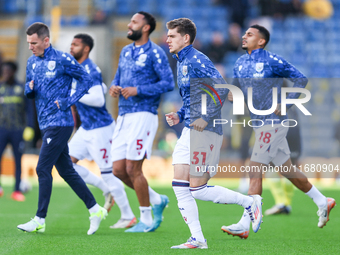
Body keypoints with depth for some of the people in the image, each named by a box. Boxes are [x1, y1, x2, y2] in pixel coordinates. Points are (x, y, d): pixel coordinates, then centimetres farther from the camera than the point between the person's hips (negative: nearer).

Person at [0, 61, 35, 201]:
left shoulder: (22, 89, 6)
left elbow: (29, 109, 7)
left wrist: (29, 127, 0)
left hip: (18, 130, -1)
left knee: (18, 160, 2)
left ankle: (17, 191, 8)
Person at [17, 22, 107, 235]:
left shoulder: (62, 60, -10)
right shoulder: (32, 62, 11)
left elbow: (87, 80, -7)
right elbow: (29, 91, 21)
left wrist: (69, 102, -13)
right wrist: (29, 88, -3)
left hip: (59, 123, -8)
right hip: (45, 124, 8)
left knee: (43, 169, -10)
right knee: (66, 171, 10)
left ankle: (40, 220, -4)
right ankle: (95, 210, 18)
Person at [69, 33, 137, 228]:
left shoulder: (90, 71, -18)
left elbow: (98, 99, -27)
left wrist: (73, 95, -23)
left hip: (100, 128, -10)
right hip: (86, 129, 10)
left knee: (108, 172, -5)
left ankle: (128, 217, 6)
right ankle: (107, 191, 14)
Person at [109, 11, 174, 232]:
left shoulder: (155, 53, -7)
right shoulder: (126, 51, 17)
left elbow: (168, 83, -13)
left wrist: (138, 90, -18)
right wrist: (114, 87, 2)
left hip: (143, 115, -8)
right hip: (124, 116, 8)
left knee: (133, 169, -9)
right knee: (119, 170, 4)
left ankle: (146, 221, 3)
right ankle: (157, 200, 22)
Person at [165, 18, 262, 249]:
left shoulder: (196, 60, -13)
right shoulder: (182, 63, 18)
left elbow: (221, 87, -21)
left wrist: (206, 118, -23)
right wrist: (179, 116, 12)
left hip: (205, 132, -10)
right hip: (190, 131, 10)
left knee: (197, 188, -8)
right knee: (180, 186, 2)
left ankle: (249, 202, 8)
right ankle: (197, 239, 5)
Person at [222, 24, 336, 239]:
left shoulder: (272, 61, -11)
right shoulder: (240, 63, 10)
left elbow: (301, 79, -7)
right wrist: (232, 96, -5)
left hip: (273, 123, -8)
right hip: (259, 123, 8)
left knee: (255, 171, -12)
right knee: (287, 169, 16)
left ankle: (245, 225, -12)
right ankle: (323, 202, 31)